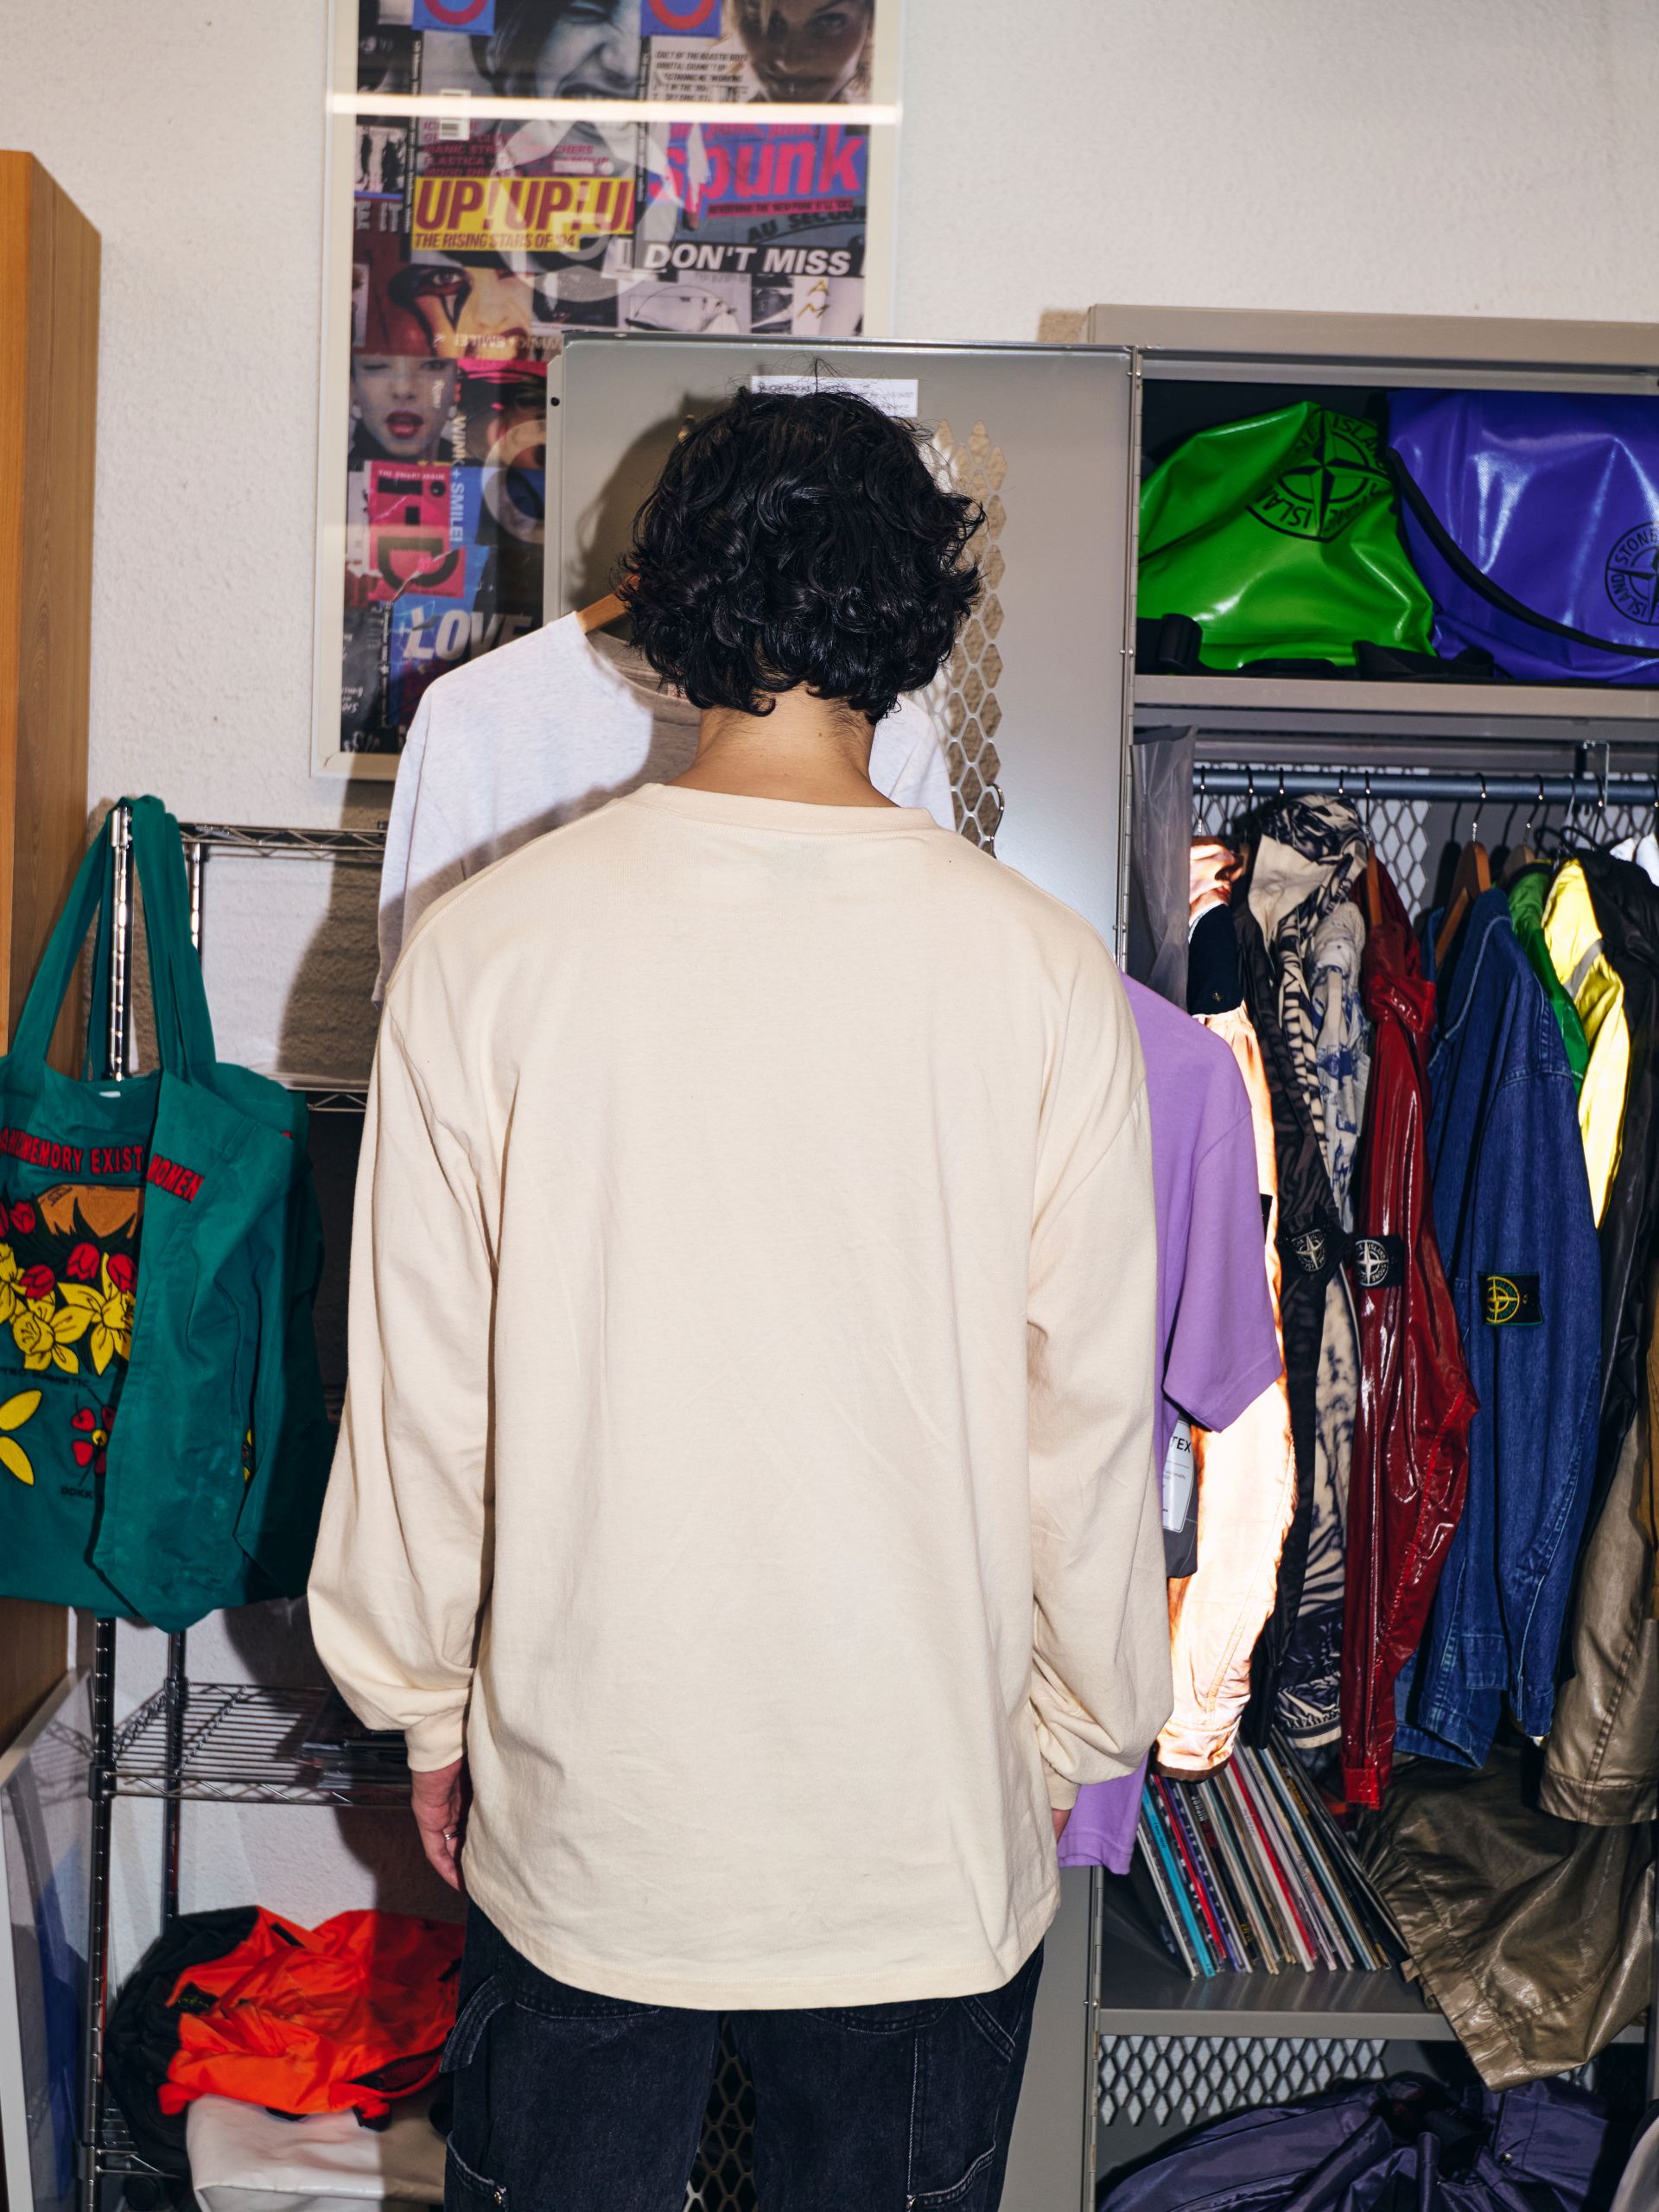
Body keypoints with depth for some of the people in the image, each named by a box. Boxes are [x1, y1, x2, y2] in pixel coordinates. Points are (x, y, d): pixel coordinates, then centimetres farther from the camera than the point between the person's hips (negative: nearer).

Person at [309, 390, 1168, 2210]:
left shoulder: (486, 942, -11)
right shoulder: (1039, 969, -13)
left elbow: (419, 1387, -5)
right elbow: (1088, 1414, -6)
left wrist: (427, 1702, 11)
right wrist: (1075, 1731, 10)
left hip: (579, 1804, 1)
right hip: (926, 1816, 0)